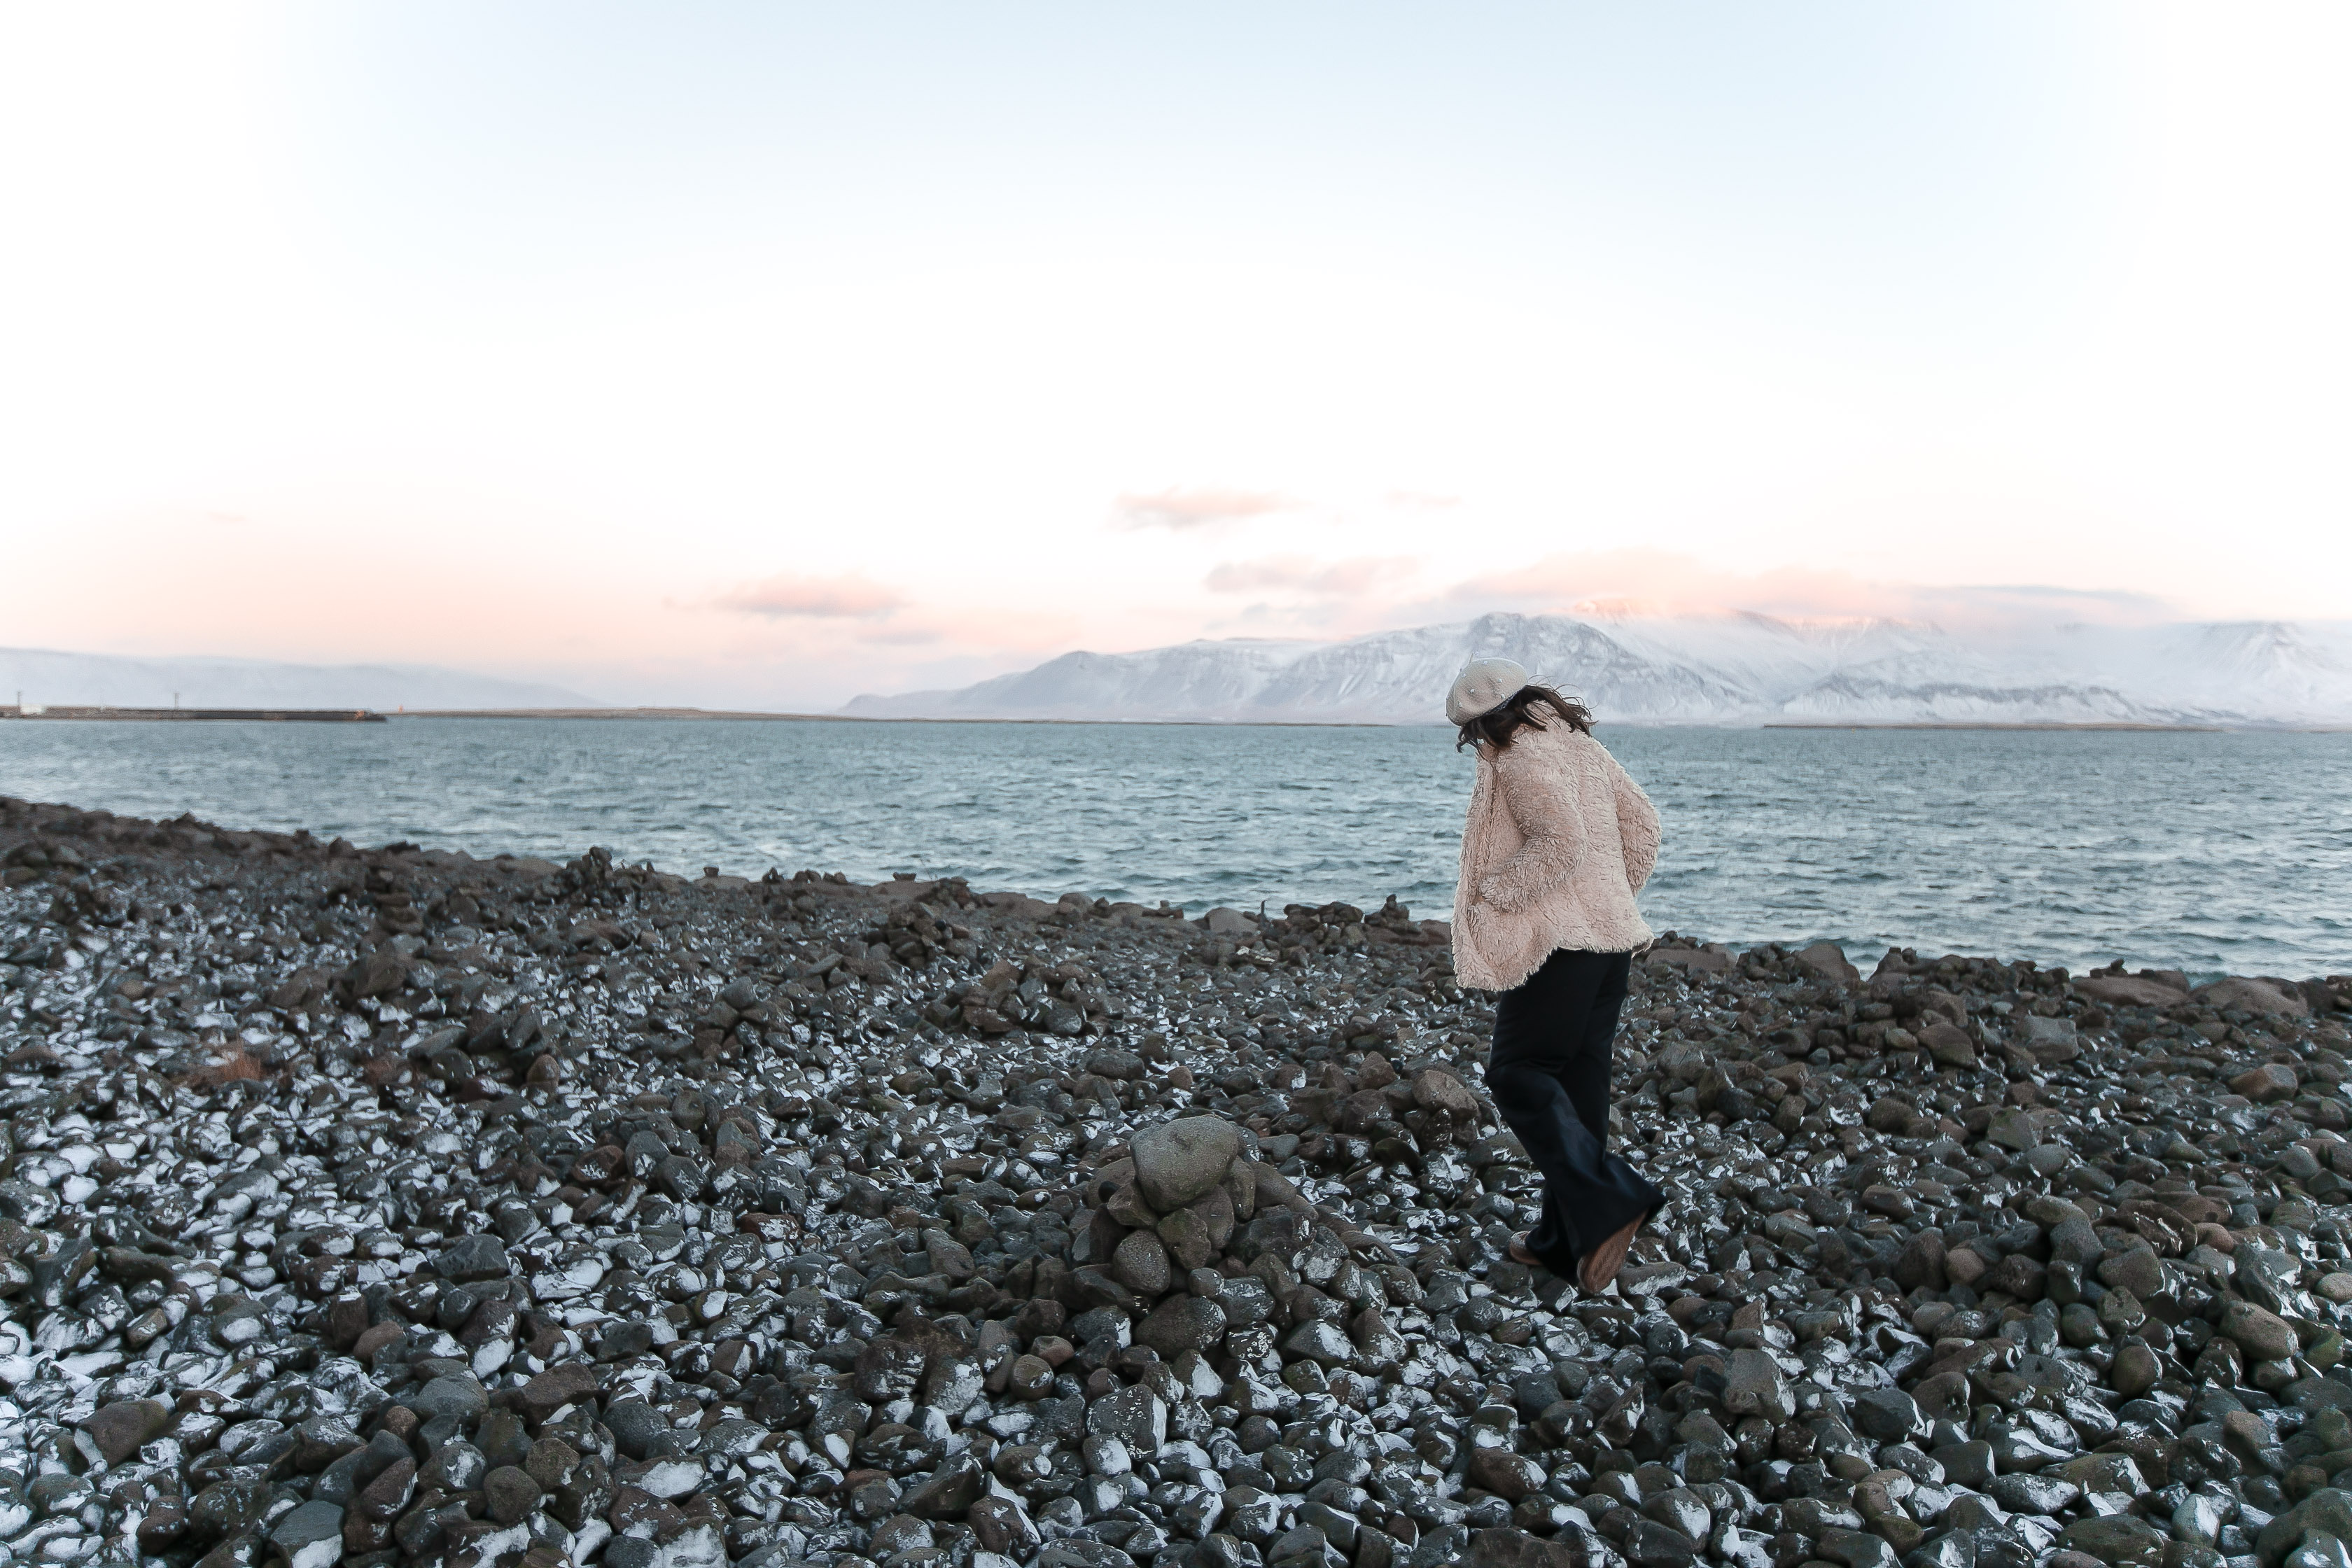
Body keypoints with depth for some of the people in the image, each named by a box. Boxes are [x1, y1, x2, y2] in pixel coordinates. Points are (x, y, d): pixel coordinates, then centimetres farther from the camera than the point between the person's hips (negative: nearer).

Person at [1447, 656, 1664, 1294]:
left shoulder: (1522, 756, -11)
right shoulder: (1582, 744, 16)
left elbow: (1560, 840, -23)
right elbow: (1642, 825, 18)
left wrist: (1496, 893, -13)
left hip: (1558, 941, -9)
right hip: (1611, 937, 9)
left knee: (1519, 1075, -2)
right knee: (1579, 1084, 12)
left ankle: (1607, 1203, -13)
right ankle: (1565, 1238, 19)